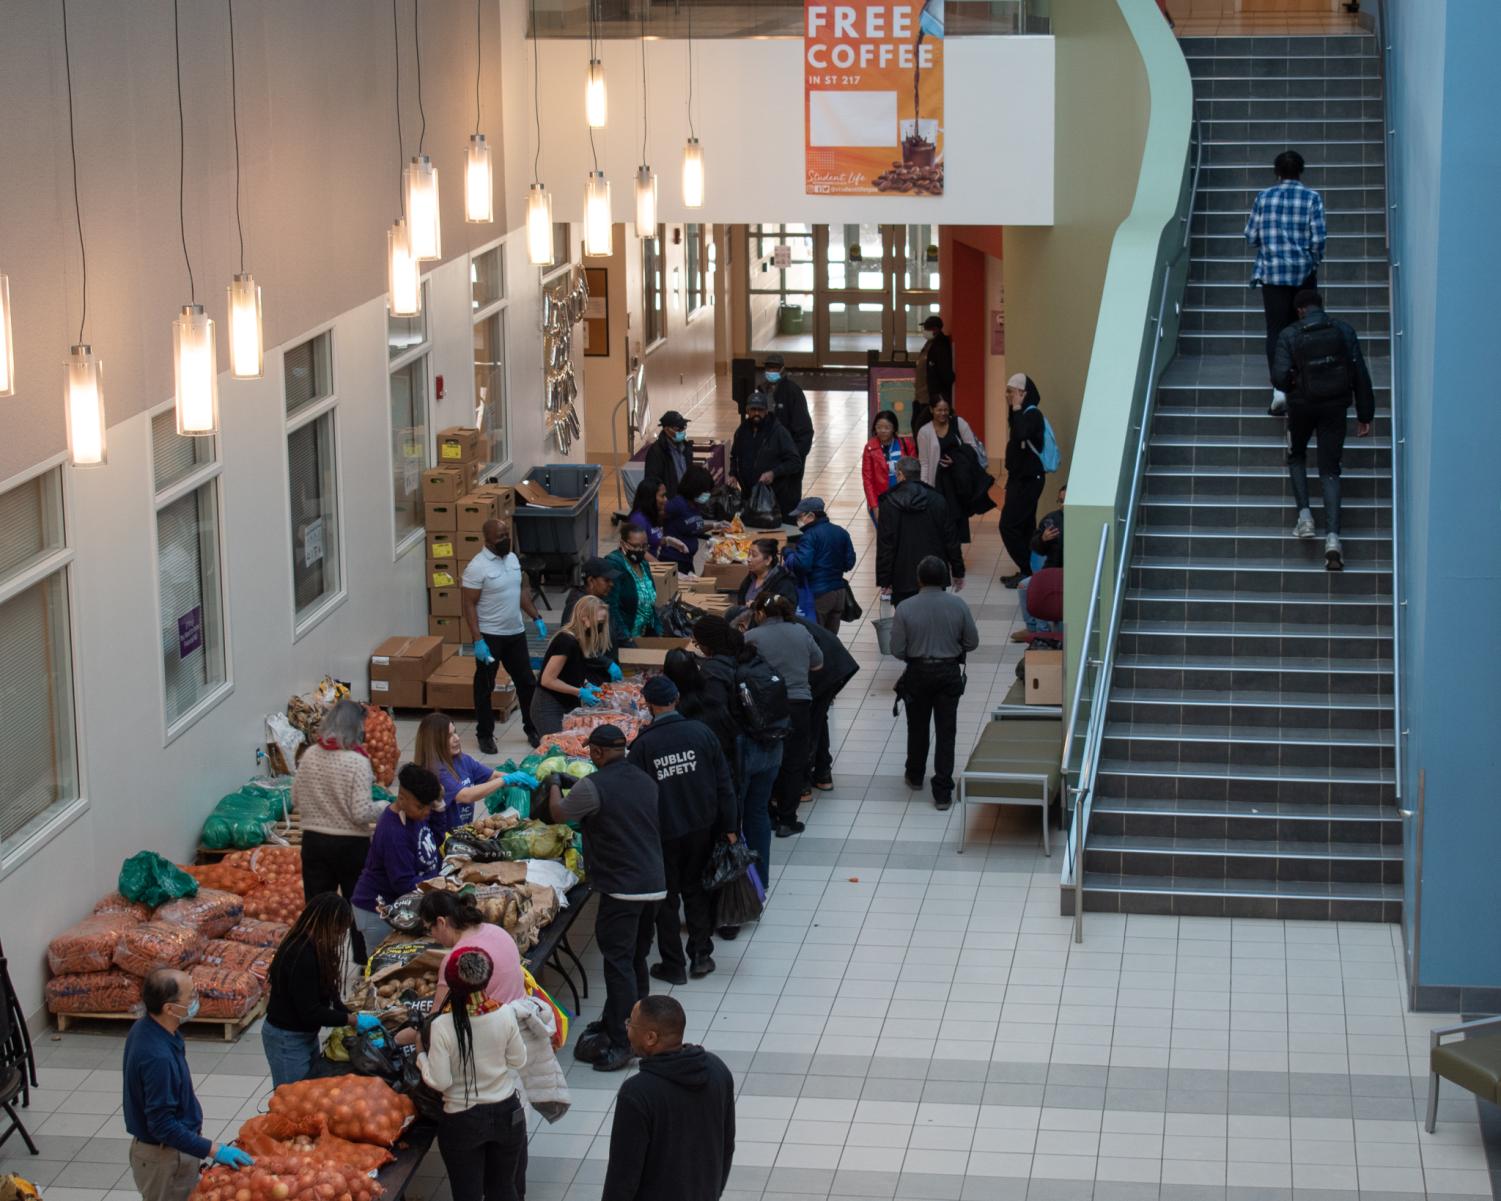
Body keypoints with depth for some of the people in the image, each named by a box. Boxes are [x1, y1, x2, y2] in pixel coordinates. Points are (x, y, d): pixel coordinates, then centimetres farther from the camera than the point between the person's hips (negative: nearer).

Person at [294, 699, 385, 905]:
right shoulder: (357, 762, -18)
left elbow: (296, 799, 6)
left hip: (313, 841, 5)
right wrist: (383, 807, -1)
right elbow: (362, 813, -20)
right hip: (350, 845, -4)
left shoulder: (310, 755, -2)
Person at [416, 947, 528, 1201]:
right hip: (506, 1113, 3)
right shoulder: (504, 1014, -14)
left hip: (462, 1122, -2)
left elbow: (440, 1081, -17)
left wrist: (421, 1057, 0)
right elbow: (519, 1061, -1)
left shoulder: (442, 1025, -21)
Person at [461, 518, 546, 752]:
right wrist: (478, 640, -22)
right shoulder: (477, 567, -17)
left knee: (527, 682, 12)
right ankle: (484, 735, 17)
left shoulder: (512, 558, 5)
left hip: (516, 634, 7)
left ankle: (533, 729, 26)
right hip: (489, 636, -7)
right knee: (485, 687, 6)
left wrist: (536, 618, 11)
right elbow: (469, 605, -17)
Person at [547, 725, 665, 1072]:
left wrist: (554, 784, 19)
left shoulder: (594, 786, -14)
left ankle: (619, 1043, -8)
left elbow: (558, 813, -2)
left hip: (621, 888, -8)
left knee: (619, 964, -6)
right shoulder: (646, 781, 10)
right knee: (637, 960, 16)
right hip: (654, 884, 8)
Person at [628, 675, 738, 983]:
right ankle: (701, 954, 21)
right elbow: (724, 784, -3)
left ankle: (673, 965, 17)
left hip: (662, 833, -3)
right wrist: (730, 827, 5)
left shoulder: (643, 745, -15)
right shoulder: (702, 733, -7)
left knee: (666, 898, 11)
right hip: (701, 828, 3)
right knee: (696, 889, 20)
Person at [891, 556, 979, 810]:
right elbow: (972, 642, -3)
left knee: (917, 728, 20)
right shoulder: (958, 605, -10)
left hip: (918, 674, 0)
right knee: (945, 732, 5)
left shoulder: (906, 608, -13)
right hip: (949, 673, 0)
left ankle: (915, 776, 39)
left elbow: (897, 649, -10)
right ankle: (942, 792, 3)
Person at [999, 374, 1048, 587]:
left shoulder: (1032, 415, -17)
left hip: (1028, 479, -10)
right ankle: (1026, 571, 18)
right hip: (1020, 477, 10)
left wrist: (1016, 409, -26)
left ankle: (1027, 572, -4)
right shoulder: (1021, 414, 12)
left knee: (1009, 526, -10)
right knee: (1024, 526, 13)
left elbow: (1020, 435, -35)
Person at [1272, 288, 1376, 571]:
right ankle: (1332, 536, -10)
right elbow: (1360, 374, -2)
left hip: (1302, 406, -1)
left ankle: (1304, 515, 9)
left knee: (1296, 457, 26)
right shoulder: (1344, 331, -1)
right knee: (1330, 470, 5)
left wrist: (1292, 386, 9)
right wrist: (1365, 415, 4)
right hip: (1335, 407, 1)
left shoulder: (1289, 335, -6)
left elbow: (1280, 374, -16)